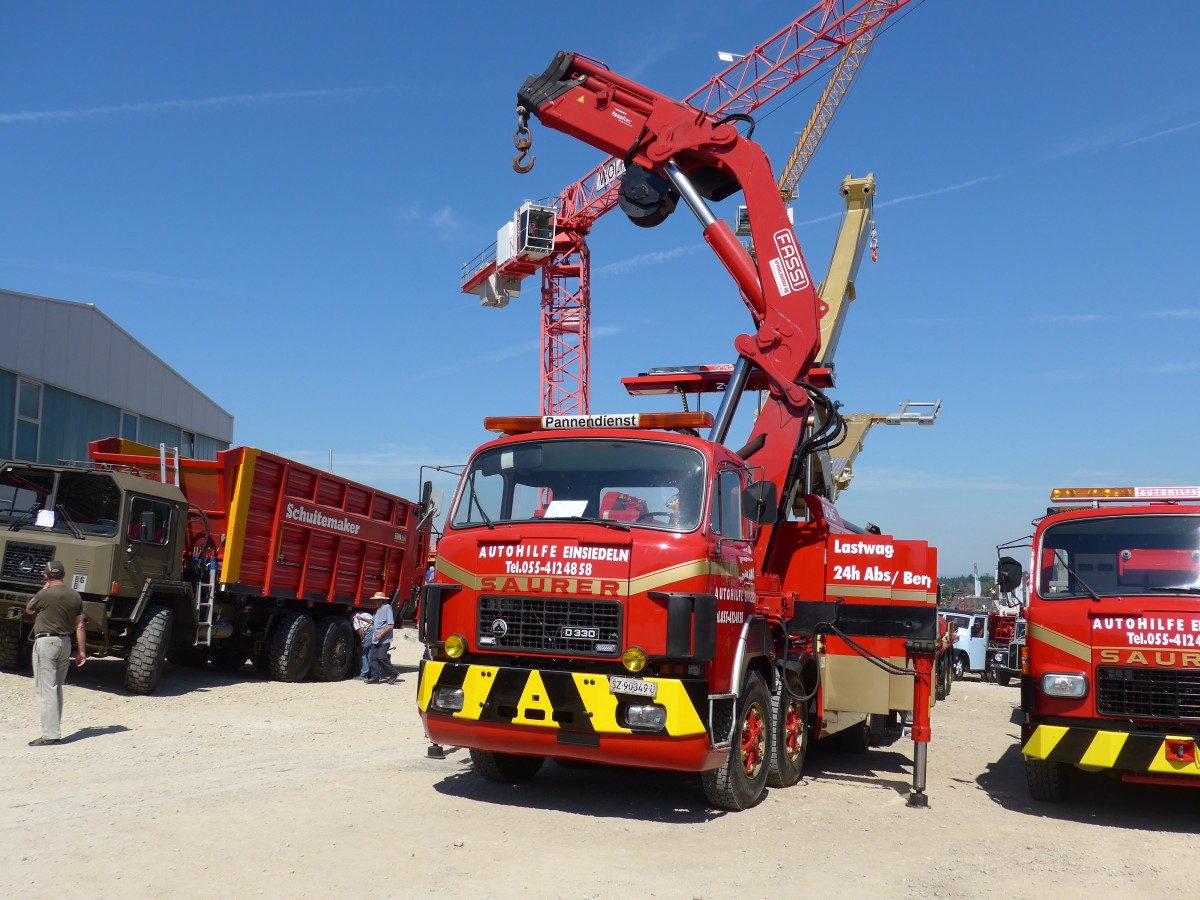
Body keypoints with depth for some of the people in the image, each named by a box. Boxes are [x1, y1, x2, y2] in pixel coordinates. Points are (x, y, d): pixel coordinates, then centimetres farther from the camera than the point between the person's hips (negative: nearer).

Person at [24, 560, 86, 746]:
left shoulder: (45, 594, -14)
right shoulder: (75, 596, 4)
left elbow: (29, 609, 7)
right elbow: (79, 626, 6)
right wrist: (82, 651, 11)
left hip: (46, 642, -7)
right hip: (66, 642, 7)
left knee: (46, 689, -5)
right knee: (57, 688, 16)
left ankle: (50, 734, -8)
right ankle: (55, 730, 22)